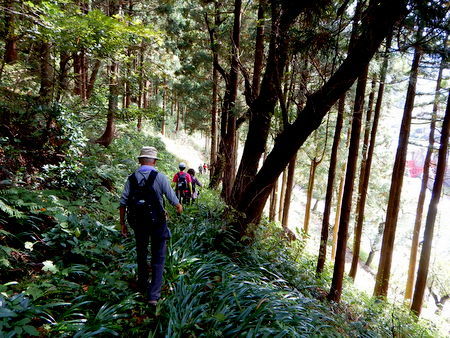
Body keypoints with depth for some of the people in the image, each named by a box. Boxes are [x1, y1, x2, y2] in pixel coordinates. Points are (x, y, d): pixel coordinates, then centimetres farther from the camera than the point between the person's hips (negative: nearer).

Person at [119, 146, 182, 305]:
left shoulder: (131, 178, -2)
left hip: (138, 222, 4)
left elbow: (123, 202, -2)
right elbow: (172, 198, -5)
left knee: (141, 255, 22)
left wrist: (122, 223, 9)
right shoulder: (159, 177, -12)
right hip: (157, 222, -3)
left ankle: (143, 286, 40)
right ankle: (153, 295, 7)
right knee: (158, 258, 8)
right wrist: (179, 207, 17)